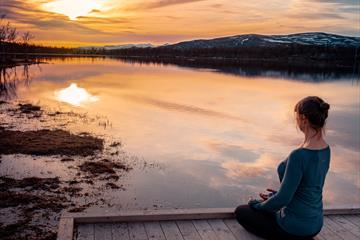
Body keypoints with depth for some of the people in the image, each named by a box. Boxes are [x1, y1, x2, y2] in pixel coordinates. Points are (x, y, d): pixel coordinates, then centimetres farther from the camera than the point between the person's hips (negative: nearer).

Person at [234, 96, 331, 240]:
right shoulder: (325, 149, -3)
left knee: (241, 212, 13)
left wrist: (258, 205, -4)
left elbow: (283, 199, -24)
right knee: (268, 205, 32)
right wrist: (276, 195, 16)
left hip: (296, 226, -8)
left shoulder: (299, 155, -30)